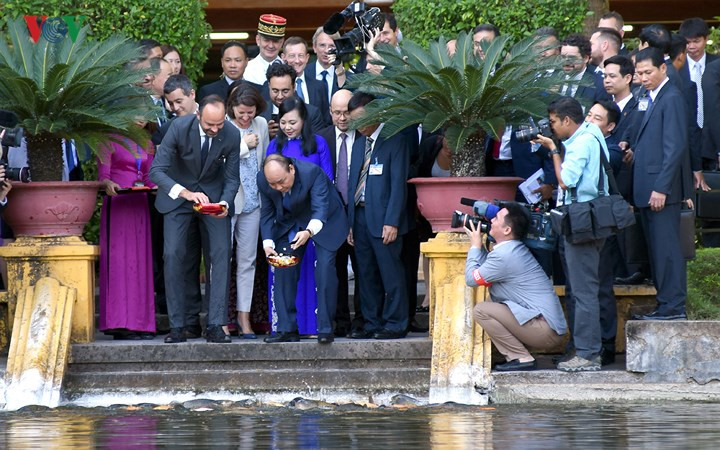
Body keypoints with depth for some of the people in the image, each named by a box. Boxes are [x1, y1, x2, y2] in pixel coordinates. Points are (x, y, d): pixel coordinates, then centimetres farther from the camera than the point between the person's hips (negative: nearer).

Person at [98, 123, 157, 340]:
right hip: (117, 205, -6)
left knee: (141, 263, 2)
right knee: (118, 260, -10)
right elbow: (102, 175, -3)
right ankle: (120, 324, -12)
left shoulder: (146, 144, 17)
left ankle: (140, 323, 3)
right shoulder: (110, 141, 0)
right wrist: (108, 184, -25)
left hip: (139, 206, 6)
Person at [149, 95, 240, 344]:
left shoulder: (231, 135, -18)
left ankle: (216, 325, -10)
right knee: (173, 255, -11)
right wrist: (187, 193, -41)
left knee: (221, 253, -12)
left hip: (214, 193, 1)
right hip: (178, 192, -1)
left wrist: (225, 203, -29)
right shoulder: (179, 127, -25)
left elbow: (232, 179, -8)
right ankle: (176, 326, -5)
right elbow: (157, 171, -27)